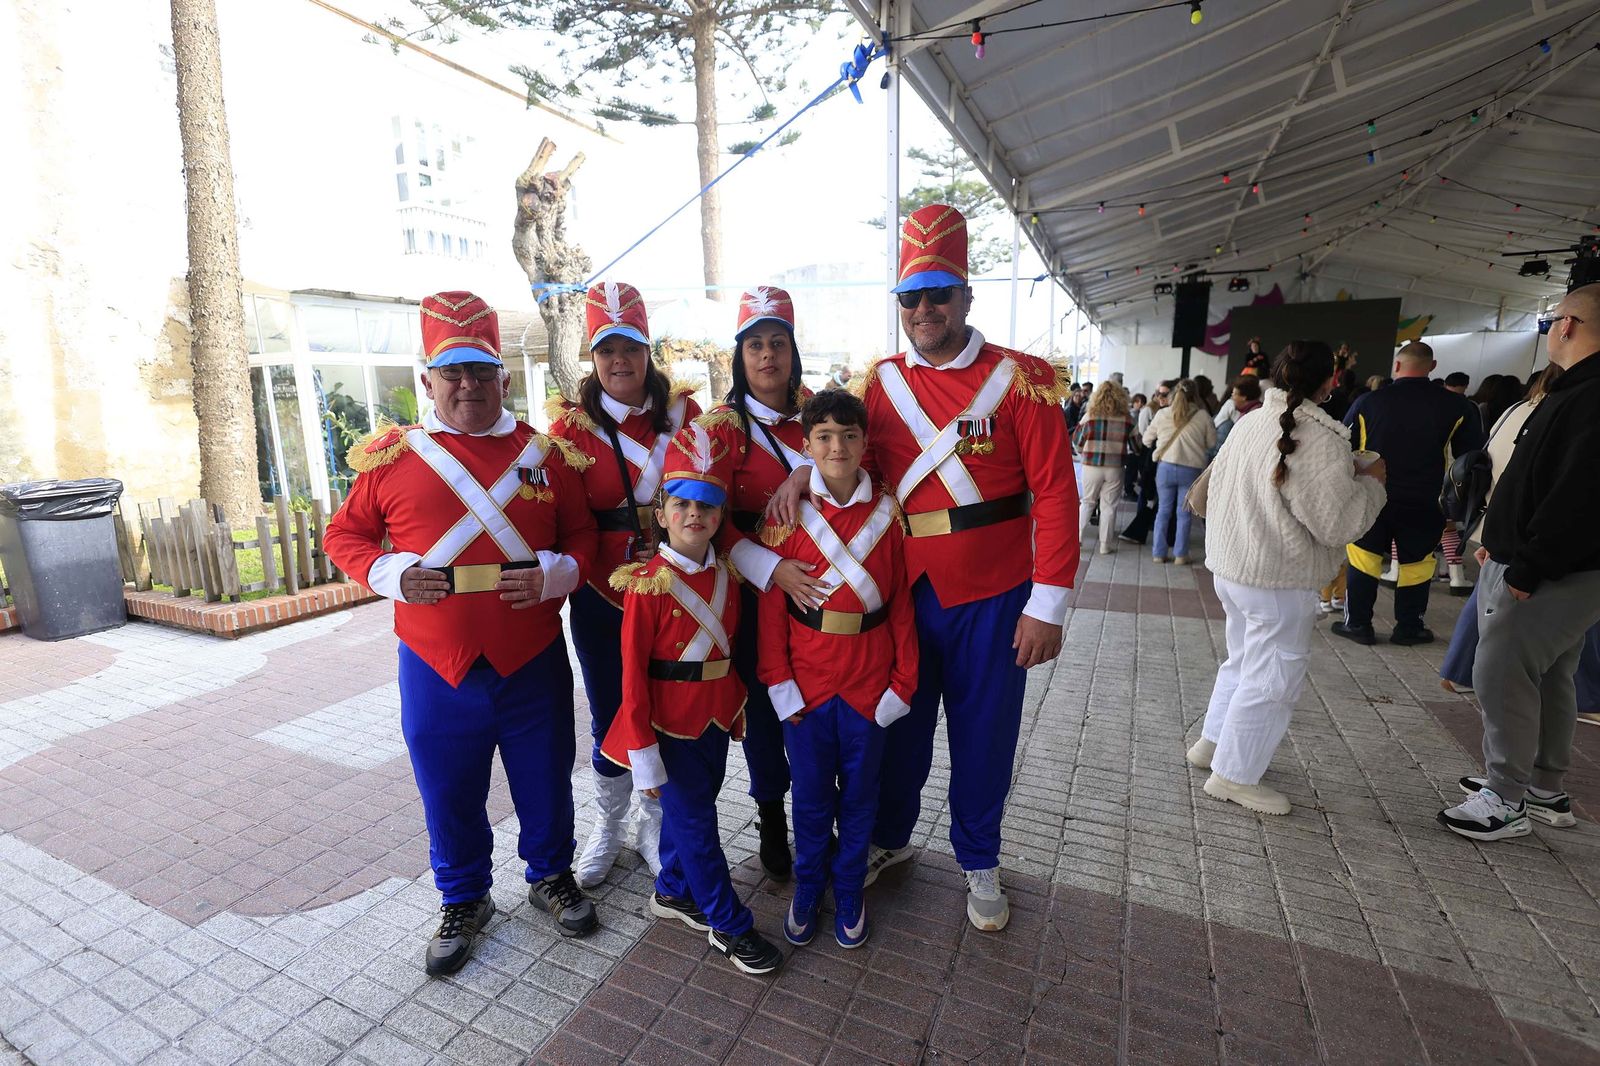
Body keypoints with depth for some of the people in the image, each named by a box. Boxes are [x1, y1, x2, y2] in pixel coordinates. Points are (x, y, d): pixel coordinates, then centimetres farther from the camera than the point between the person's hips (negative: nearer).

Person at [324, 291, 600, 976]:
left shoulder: (544, 453, 1)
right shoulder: (391, 457, 1)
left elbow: (585, 534, 5)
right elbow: (344, 535, 9)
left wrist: (555, 573, -14)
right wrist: (391, 573, -10)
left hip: (532, 661, 0)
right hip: (436, 664, 0)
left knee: (546, 782, 16)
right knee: (449, 793, 16)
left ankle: (550, 875, 43)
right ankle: (463, 899, 42)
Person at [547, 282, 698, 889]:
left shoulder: (682, 412, 1)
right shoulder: (572, 423, -4)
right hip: (603, 597, -1)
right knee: (611, 718, 12)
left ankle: (654, 826, 37)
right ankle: (608, 827, 38)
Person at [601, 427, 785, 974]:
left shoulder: (726, 575, 0)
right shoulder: (647, 584, -17)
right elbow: (632, 671, -15)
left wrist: (737, 708, 11)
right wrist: (643, 753, -14)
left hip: (716, 716, 6)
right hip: (670, 723, -6)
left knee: (691, 809, 20)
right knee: (695, 821, 6)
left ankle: (672, 892, 43)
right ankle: (729, 925, 23)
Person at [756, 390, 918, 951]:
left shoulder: (887, 513, -4)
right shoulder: (787, 514, -7)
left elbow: (901, 604, 0)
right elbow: (771, 604, -4)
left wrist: (903, 682, -1)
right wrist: (779, 682, -7)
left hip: (870, 682, 1)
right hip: (806, 683, -1)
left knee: (859, 792, 16)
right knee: (810, 793, 15)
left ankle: (849, 889, 39)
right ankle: (808, 884, 39)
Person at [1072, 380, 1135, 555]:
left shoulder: (1090, 416, -6)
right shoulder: (1127, 419, -4)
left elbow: (1076, 441, 1)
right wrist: (1123, 457, 16)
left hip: (1092, 466, 0)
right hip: (1115, 468, 0)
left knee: (1087, 502, 15)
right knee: (1109, 506, 8)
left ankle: (1077, 538, 9)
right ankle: (1105, 545, 11)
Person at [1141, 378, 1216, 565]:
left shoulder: (1162, 414, 2)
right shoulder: (1202, 416, -3)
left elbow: (1147, 440, 11)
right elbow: (1212, 443, 4)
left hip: (1166, 467, 1)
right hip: (1192, 469, -1)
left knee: (1163, 511, 11)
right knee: (1184, 513, 7)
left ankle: (1159, 553, 13)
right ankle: (1181, 555, 11)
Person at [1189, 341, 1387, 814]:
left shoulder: (1249, 423, 6)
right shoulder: (1320, 438, -18)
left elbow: (1217, 488, 16)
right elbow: (1336, 523, -16)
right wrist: (1371, 481, -2)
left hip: (1230, 565, 9)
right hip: (1278, 580, -8)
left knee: (1244, 660, 24)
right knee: (1272, 679, 4)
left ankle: (1213, 742, 36)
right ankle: (1234, 775, 14)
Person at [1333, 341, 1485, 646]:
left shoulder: (1368, 402, -8)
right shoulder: (1457, 406, -4)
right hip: (1423, 504, 1)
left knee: (1364, 558, 11)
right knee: (1415, 563, 13)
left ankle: (1357, 624, 16)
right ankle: (1408, 628, 24)